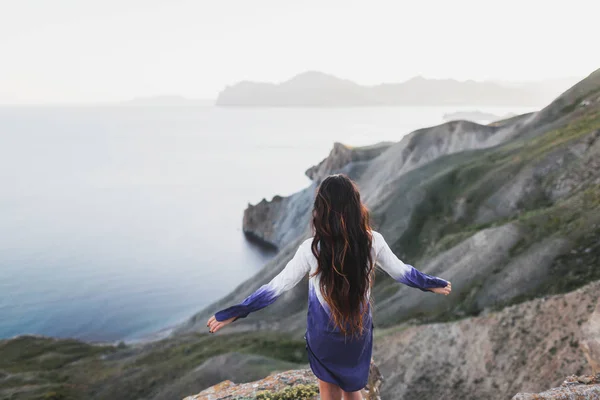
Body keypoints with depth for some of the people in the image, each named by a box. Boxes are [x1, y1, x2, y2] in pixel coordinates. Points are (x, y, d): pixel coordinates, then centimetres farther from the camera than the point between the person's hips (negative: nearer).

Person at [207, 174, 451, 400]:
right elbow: (401, 272, -1)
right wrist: (433, 284, 19)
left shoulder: (311, 249, -24)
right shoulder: (373, 241, -16)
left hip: (325, 335, -3)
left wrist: (232, 313, -7)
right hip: (359, 331, 3)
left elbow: (277, 286, -18)